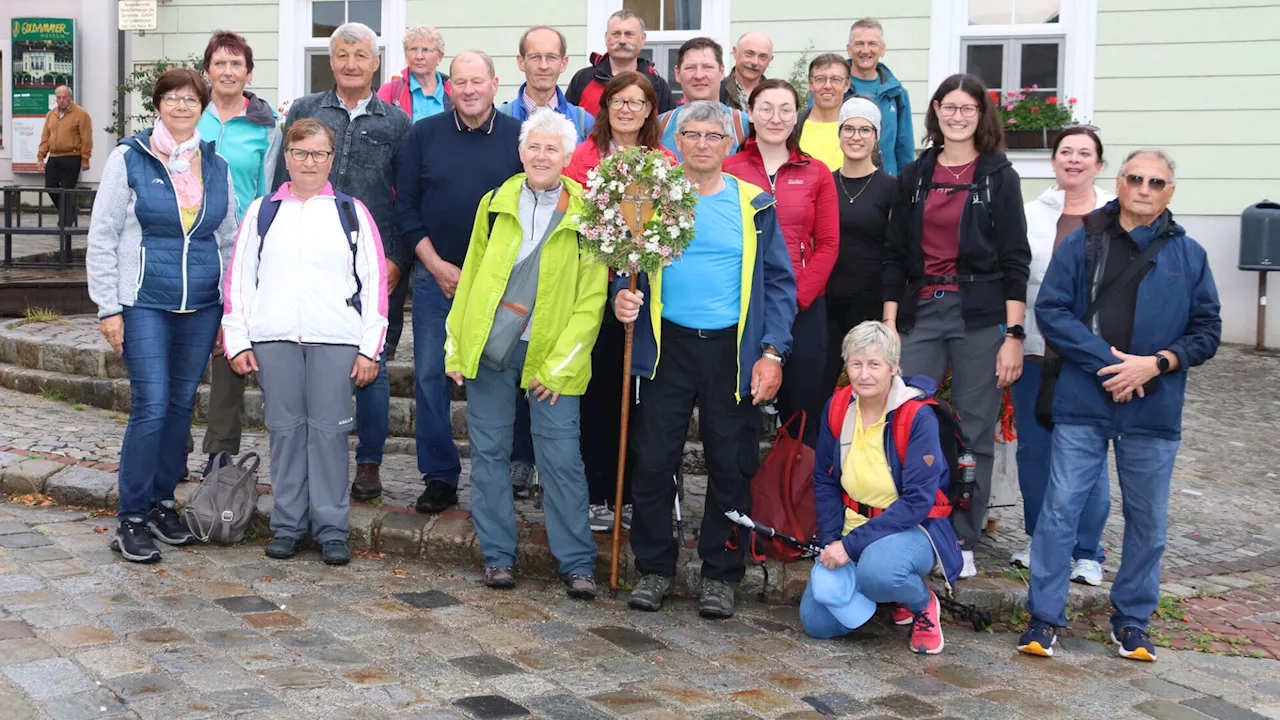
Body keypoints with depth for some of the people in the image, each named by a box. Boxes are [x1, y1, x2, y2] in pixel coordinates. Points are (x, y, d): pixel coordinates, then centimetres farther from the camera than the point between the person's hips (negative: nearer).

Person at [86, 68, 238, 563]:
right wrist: (109, 308, -6)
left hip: (202, 306, 4)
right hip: (145, 304, -4)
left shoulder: (217, 166, 10)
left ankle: (162, 502, 22)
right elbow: (101, 238, -1)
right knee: (151, 406, -10)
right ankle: (132, 520, -1)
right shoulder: (129, 159, -1)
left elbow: (229, 238, 16)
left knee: (182, 402, 9)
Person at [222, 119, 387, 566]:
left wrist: (370, 349, -1)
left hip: (336, 341, -1)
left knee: (329, 430, -1)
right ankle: (287, 525, 13)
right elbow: (239, 276, 12)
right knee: (284, 429, 4)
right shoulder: (262, 212, 13)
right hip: (274, 340, 1)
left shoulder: (352, 212, 9)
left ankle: (331, 529, 7)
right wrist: (237, 340, 3)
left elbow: (374, 281, 5)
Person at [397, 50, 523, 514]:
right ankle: (439, 477, 12)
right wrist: (436, 265, -4)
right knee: (430, 375, 2)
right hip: (436, 276, 1)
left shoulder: (519, 138, 2)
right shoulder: (423, 136, 5)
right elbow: (405, 208, 5)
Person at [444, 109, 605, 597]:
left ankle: (577, 563, 7)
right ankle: (498, 555, 18)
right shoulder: (495, 203, 8)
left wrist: (558, 366, -9)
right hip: (489, 348, 3)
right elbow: (471, 277, 12)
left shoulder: (586, 215, -2)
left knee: (562, 457, -3)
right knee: (489, 451, 7)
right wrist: (455, 347, 6)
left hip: (550, 355, -3)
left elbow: (591, 300, -3)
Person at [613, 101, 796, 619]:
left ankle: (720, 575, 18)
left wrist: (772, 352, -4)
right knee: (653, 461, 1)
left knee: (731, 466, 5)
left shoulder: (755, 206, 3)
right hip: (668, 346, 1)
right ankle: (654, 568, 17)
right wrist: (623, 296, -13)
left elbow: (779, 283, 4)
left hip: (733, 351, 0)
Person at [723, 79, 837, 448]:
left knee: (802, 410, 4)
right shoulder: (727, 170, 3)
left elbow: (828, 244, 3)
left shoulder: (816, 173, 7)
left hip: (803, 308, 1)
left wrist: (797, 298, -8)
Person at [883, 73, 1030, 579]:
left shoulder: (999, 177, 2)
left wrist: (1013, 335, -8)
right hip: (921, 313, 2)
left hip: (980, 317, -2)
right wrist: (889, 325, 4)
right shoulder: (915, 176, 10)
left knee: (975, 435, 3)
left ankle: (962, 541, 13)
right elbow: (896, 256, 11)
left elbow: (1015, 261, -2)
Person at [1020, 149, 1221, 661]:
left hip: (1154, 412, 2)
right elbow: (1051, 311, -6)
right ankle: (1044, 618, 8)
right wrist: (1109, 362, -14)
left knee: (1148, 522, 10)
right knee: (1060, 509, -2)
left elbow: (1207, 331, 5)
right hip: (1082, 407, -1)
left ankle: (1132, 620, 26)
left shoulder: (1188, 255, 5)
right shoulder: (1082, 244, 2)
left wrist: (1156, 363, -12)